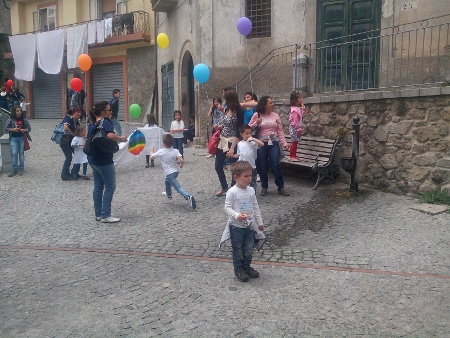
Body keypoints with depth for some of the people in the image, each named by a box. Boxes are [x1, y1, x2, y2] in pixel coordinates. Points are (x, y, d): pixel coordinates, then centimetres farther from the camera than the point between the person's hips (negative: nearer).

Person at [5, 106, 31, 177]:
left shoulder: (24, 119, -1)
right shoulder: (10, 119, -4)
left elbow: (29, 128, 3)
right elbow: (6, 129, 0)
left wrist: (24, 130, -16)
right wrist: (13, 129, -18)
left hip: (22, 138, 1)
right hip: (13, 139, -1)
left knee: (21, 153, 8)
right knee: (14, 153, -4)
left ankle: (21, 169, 19)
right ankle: (15, 169, 6)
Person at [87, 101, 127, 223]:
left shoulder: (92, 124, 12)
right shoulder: (106, 122, -16)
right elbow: (111, 135, -35)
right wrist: (121, 139, -19)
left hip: (93, 159, 9)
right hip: (104, 161, -9)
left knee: (98, 187, 13)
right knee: (110, 187, -2)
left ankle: (98, 214, 19)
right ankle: (105, 216, 0)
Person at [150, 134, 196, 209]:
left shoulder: (161, 152, -13)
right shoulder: (175, 151, -7)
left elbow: (152, 157, 3)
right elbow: (181, 160, -20)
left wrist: (152, 151, 25)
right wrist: (181, 165, 3)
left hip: (169, 173, -7)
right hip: (175, 171, 7)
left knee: (178, 187, -13)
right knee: (166, 181, 34)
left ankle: (188, 197, -33)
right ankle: (168, 194, 55)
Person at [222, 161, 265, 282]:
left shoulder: (251, 190, 2)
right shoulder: (232, 192, -17)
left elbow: (255, 207, 9)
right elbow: (227, 207, -15)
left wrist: (260, 222, 13)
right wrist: (237, 215, -31)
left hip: (250, 226, 5)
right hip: (236, 226, -5)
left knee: (249, 250, 14)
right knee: (238, 250, 10)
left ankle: (247, 267, 34)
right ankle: (238, 269, 27)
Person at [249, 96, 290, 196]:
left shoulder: (275, 115, 6)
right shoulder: (257, 115, 1)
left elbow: (280, 131, 6)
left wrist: (284, 143, -2)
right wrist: (256, 123, -13)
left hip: (274, 144, 1)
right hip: (261, 144, -1)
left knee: (276, 166, -5)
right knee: (262, 167, 6)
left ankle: (281, 187, 6)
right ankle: (264, 187, 21)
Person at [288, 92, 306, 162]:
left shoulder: (299, 108, 10)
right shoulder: (295, 110, -20)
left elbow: (302, 115, 22)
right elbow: (295, 121, -22)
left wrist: (303, 109, 6)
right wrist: (298, 129, -22)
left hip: (296, 128, 10)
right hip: (294, 128, -10)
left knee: (295, 142, 12)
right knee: (294, 142, -5)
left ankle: (294, 156, 19)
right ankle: (291, 156, 1)